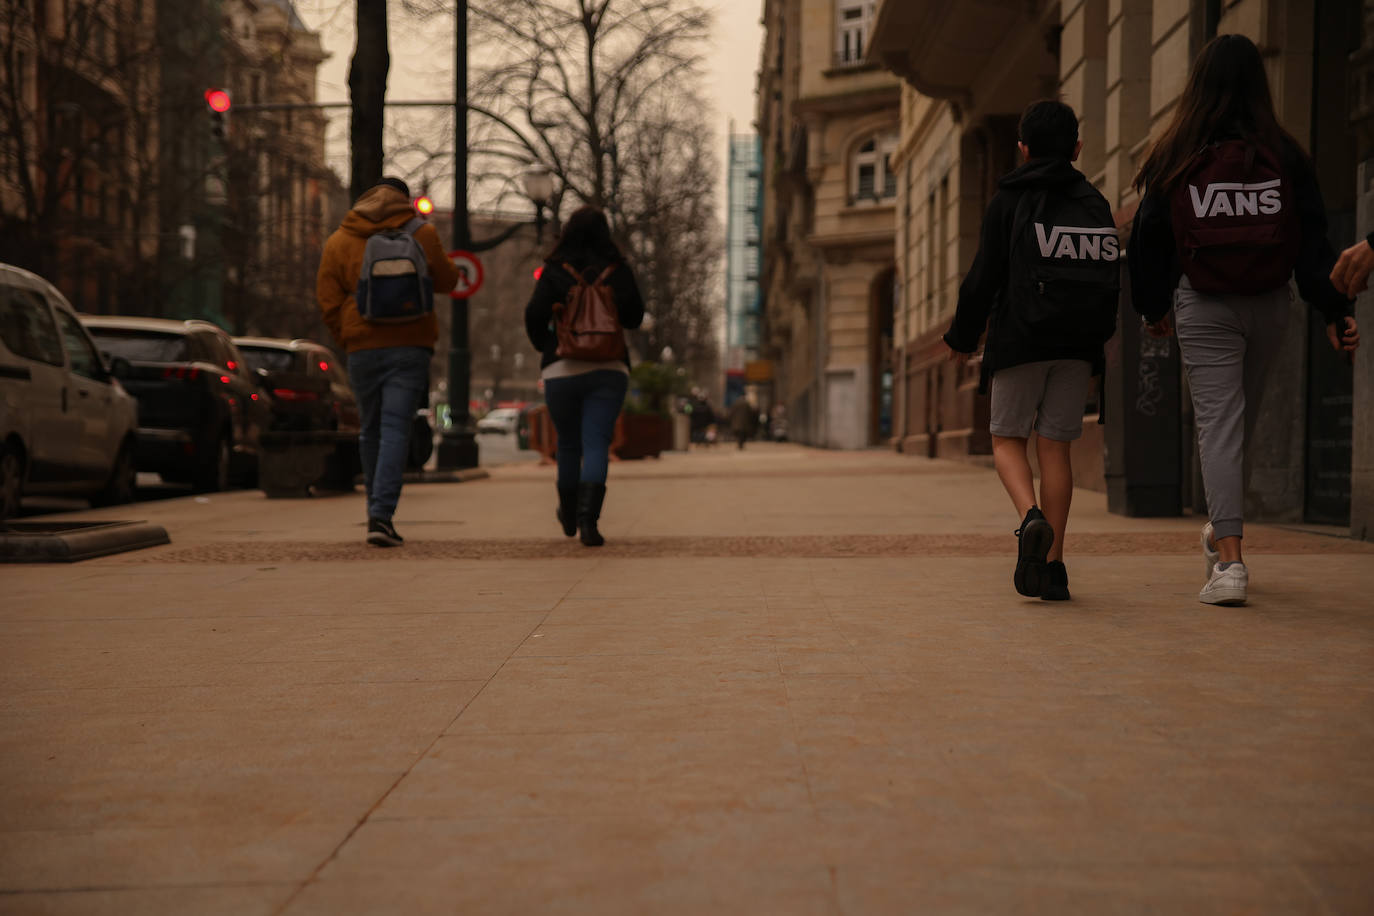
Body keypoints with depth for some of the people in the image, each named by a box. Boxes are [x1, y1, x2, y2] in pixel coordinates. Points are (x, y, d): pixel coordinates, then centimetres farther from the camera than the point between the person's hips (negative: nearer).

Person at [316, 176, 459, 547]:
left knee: (371, 431, 14)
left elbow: (328, 300, 5)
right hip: (410, 347, -2)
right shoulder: (422, 233, 3)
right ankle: (381, 515, -18)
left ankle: (378, 513, 23)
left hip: (362, 348, 2)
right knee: (395, 430, -6)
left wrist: (346, 340, 15)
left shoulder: (339, 241, 7)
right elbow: (445, 281, 11)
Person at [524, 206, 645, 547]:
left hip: (561, 369, 0)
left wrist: (545, 346, 6)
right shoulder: (618, 271, 1)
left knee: (568, 444, 16)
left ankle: (569, 516, 31)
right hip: (609, 368, 0)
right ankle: (588, 519, -20)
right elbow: (634, 317, 4)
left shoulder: (554, 271, -3)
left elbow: (534, 314, -11)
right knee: (596, 444, -3)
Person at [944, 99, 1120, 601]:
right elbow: (1112, 278, 13)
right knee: (1055, 444, 6)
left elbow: (984, 277, -4)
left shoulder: (1008, 201, -1)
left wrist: (962, 338, 7)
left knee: (1008, 437, 9)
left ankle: (1031, 517, -20)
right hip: (1079, 345, 3)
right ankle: (1051, 565, 2)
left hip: (1020, 340, -3)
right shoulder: (1096, 205, 11)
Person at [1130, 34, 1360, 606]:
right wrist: (1335, 311, 0)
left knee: (1217, 423, -3)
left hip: (1203, 306, -2)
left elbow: (1150, 240, 3)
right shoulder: (1285, 156, -2)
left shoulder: (1176, 160, -4)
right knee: (1244, 413, 22)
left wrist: (1153, 308, 15)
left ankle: (1229, 560, -12)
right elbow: (1313, 239, -2)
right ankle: (1222, 525, 38)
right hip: (1270, 303, 2)